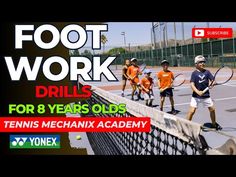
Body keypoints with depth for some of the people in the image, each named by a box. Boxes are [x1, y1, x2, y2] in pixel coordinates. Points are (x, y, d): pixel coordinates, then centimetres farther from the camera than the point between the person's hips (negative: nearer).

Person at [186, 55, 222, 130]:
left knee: (212, 109, 12)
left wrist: (212, 83, -27)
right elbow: (192, 84, -15)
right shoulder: (194, 73, -8)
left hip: (206, 95, 3)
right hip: (196, 96, -3)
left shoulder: (207, 72, 0)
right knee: (192, 111, -10)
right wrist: (198, 92, -30)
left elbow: (213, 80, -3)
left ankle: (214, 124, 35)